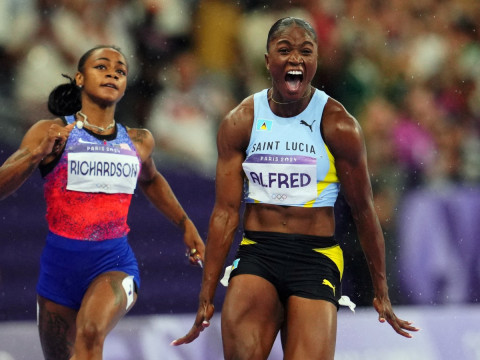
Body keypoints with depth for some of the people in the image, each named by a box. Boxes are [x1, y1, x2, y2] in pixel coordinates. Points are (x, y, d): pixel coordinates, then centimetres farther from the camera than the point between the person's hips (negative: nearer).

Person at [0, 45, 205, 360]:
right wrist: (38, 154, -28)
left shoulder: (139, 142, 8)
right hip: (60, 262, 0)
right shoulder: (50, 132, -3)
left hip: (115, 262, 0)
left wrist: (186, 225, 31)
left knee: (91, 333, -31)